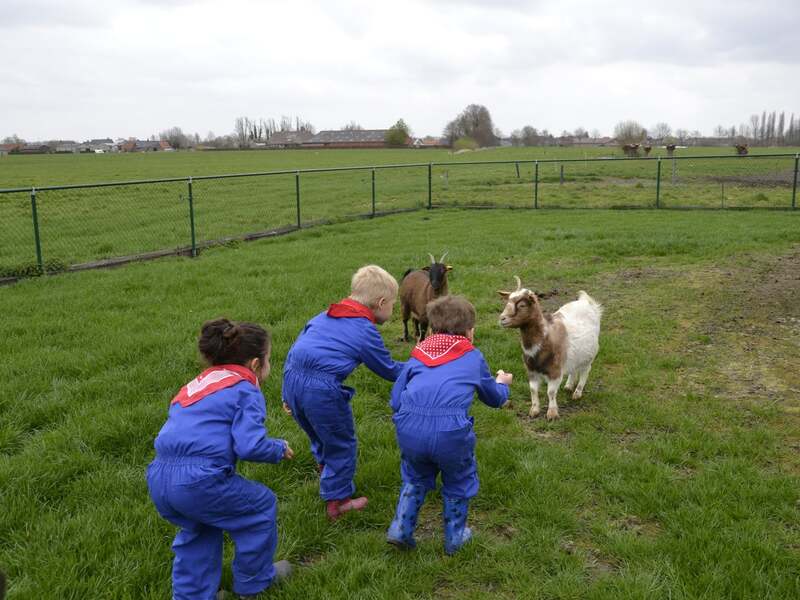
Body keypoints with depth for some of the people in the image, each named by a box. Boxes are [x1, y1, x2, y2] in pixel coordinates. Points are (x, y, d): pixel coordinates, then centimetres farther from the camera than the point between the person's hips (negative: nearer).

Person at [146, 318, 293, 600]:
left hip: (158, 480, 8)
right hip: (199, 480, -7)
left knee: (198, 529, 34)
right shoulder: (245, 389, -1)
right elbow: (250, 446, -12)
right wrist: (280, 449, 6)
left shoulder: (199, 383, 22)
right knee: (262, 505, 18)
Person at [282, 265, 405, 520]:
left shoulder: (324, 316, 19)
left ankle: (325, 467, 49)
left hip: (290, 379, 7)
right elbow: (389, 370, 10)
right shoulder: (366, 331, 0)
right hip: (321, 390, -7)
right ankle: (337, 502, 25)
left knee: (321, 437, 30)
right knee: (342, 445, 14)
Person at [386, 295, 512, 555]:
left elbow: (395, 400, 17)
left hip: (409, 428, 3)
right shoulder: (473, 357, 19)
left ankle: (400, 530, 27)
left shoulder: (418, 354, 22)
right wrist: (502, 383, 56)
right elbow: (495, 398, 34)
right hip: (450, 430, -2)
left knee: (416, 478, 30)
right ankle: (454, 537, 37)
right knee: (459, 482, 25)